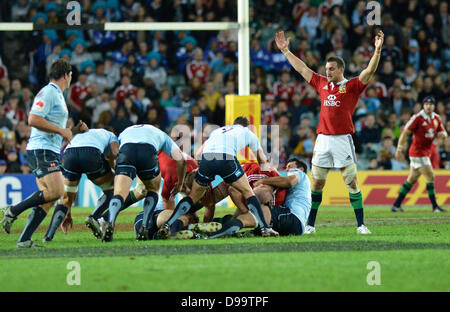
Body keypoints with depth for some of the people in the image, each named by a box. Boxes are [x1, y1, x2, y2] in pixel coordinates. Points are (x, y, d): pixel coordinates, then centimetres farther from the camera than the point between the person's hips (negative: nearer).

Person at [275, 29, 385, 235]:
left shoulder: (352, 86, 2)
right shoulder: (322, 84, 15)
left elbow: (369, 71, -10)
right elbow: (301, 68, 22)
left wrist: (377, 50, -23)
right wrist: (285, 50, 24)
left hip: (343, 139, -4)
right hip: (323, 139, 4)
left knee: (351, 182, -5)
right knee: (317, 182, 6)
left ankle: (361, 225, -3)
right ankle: (310, 225, 12)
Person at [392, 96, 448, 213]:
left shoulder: (436, 118, 8)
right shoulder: (417, 118, -13)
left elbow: (443, 132, 17)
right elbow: (405, 133, -12)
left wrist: (443, 134, -8)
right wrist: (399, 149, -15)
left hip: (426, 153, 8)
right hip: (417, 152, -8)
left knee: (411, 180, 11)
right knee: (430, 177, -10)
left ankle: (396, 205, 16)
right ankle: (435, 207, -5)